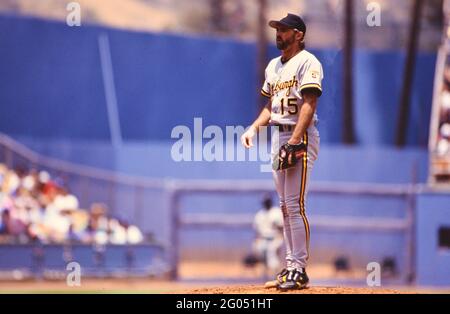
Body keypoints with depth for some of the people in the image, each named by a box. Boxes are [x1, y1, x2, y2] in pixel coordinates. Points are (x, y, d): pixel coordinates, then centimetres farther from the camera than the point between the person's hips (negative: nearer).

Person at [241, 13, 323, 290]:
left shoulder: (307, 62, -8)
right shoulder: (274, 66, 18)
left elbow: (309, 104, -17)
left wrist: (294, 142, -25)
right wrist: (253, 129, 8)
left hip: (301, 136, -9)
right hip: (278, 137, 9)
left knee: (296, 204, -12)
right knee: (285, 205, 9)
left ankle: (299, 270, -12)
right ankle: (291, 264, 14)